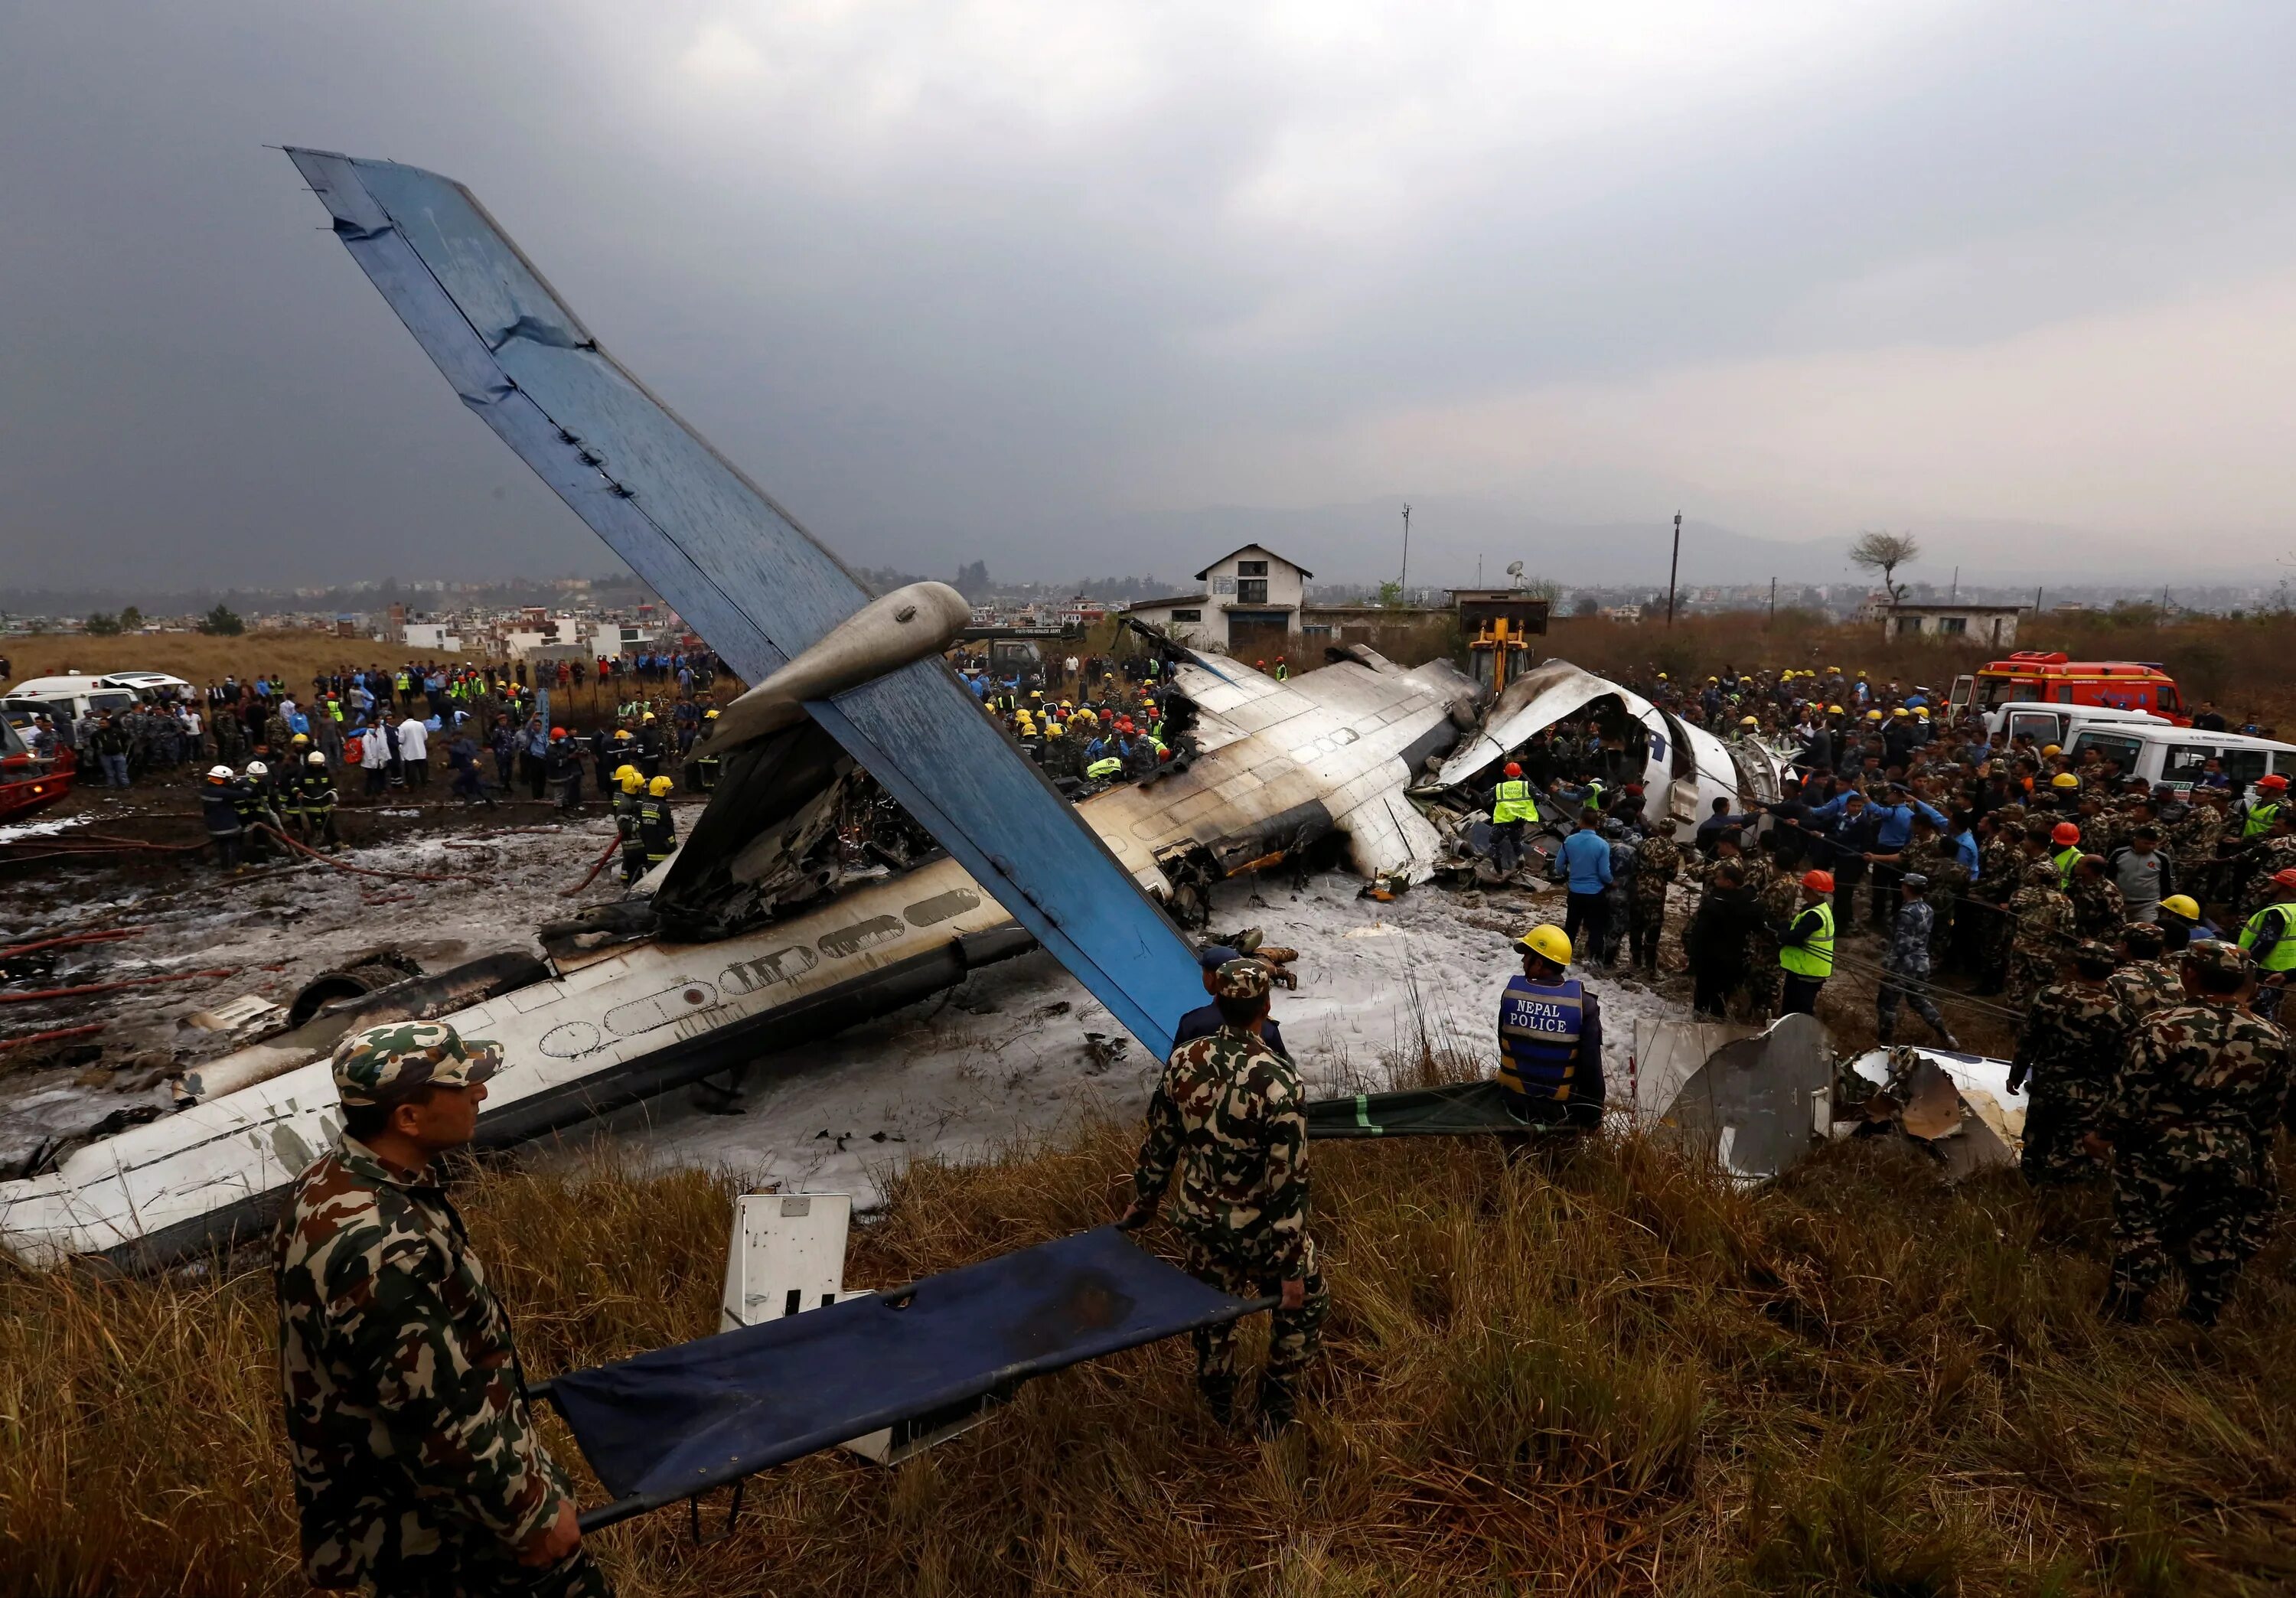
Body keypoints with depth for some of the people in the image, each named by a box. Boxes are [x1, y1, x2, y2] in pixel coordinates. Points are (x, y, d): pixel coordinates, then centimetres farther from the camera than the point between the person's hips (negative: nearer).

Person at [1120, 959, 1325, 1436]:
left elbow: (1159, 1142, 0)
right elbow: (1288, 1182, -23)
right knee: (1304, 1304, 24)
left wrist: (1142, 1201, 16)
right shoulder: (1279, 1082, -29)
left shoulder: (1182, 1061, -14)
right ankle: (1274, 1410, 35)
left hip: (1197, 1221, 5)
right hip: (1258, 1230, -4)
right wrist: (1291, 1267, -13)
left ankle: (1219, 1415, 48)